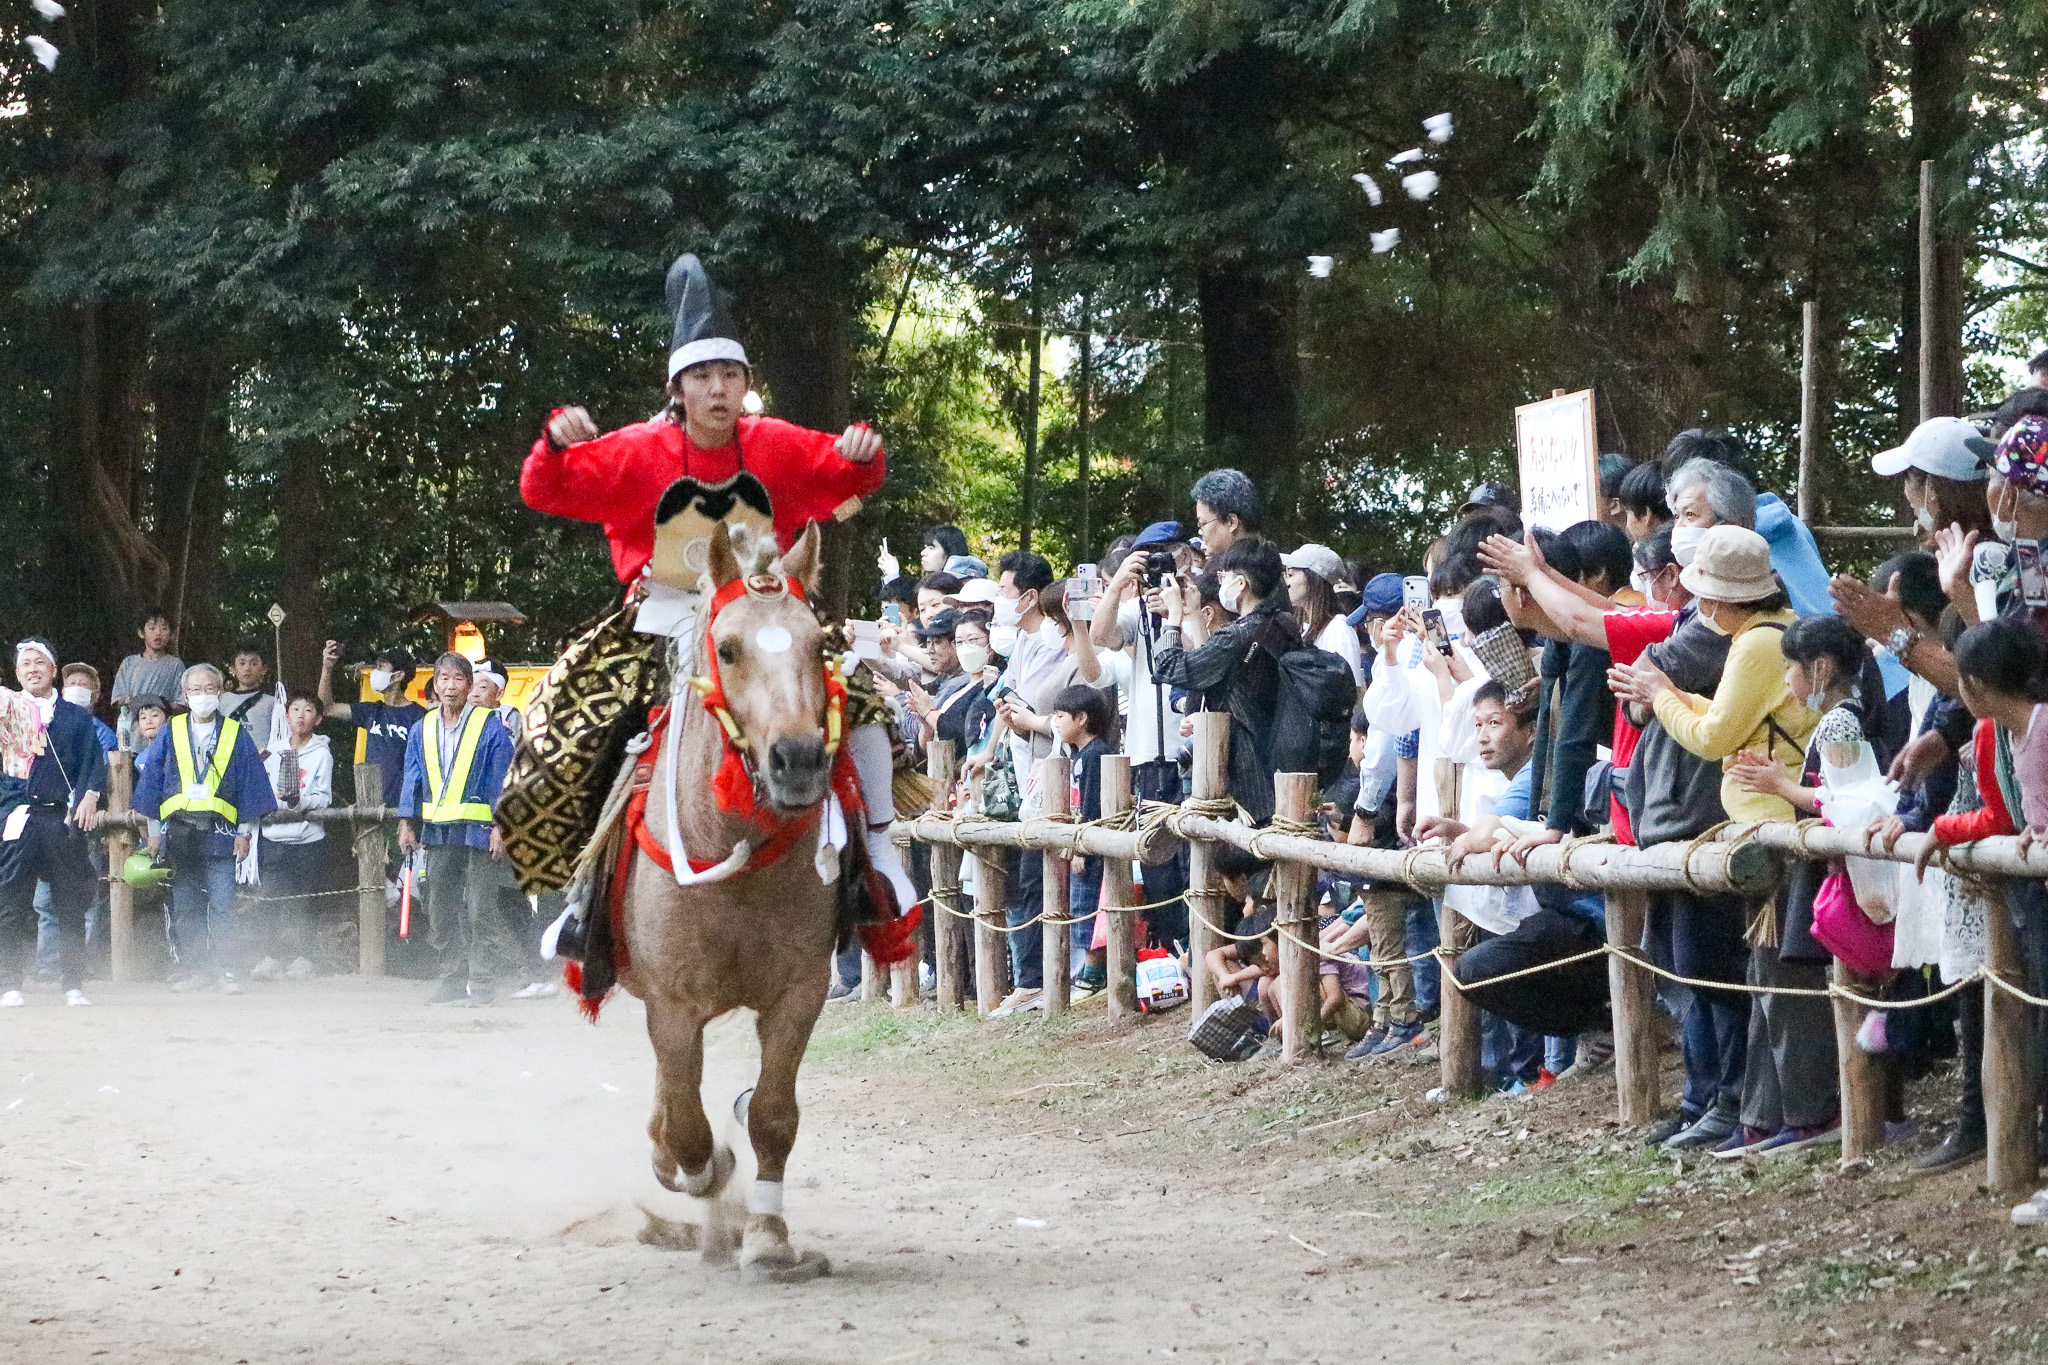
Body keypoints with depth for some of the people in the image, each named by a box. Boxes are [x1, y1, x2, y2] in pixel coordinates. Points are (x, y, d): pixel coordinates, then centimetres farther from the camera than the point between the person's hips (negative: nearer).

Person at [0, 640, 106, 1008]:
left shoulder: (76, 717, 15)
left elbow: (94, 760, 8)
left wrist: (89, 796, -7)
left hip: (63, 820, 1)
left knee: (71, 906, 1)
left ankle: (74, 985, 7)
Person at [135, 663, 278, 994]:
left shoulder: (236, 736, 8)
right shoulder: (170, 735, 11)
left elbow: (251, 784, 8)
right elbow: (151, 782, 13)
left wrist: (245, 831, 2)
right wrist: (154, 831, 9)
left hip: (220, 832, -2)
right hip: (178, 831, 2)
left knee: (222, 905, -10)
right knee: (184, 907, 4)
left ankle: (224, 970, -7)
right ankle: (192, 969, 10)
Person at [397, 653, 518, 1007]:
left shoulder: (490, 728, -1)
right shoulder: (422, 730, 11)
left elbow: (500, 781, -2)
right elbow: (412, 781, 15)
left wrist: (499, 827, -8)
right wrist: (407, 824, 7)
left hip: (477, 830, -5)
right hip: (436, 831, 5)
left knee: (480, 908, -6)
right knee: (440, 911, 7)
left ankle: (482, 981, 0)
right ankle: (453, 980, 15)